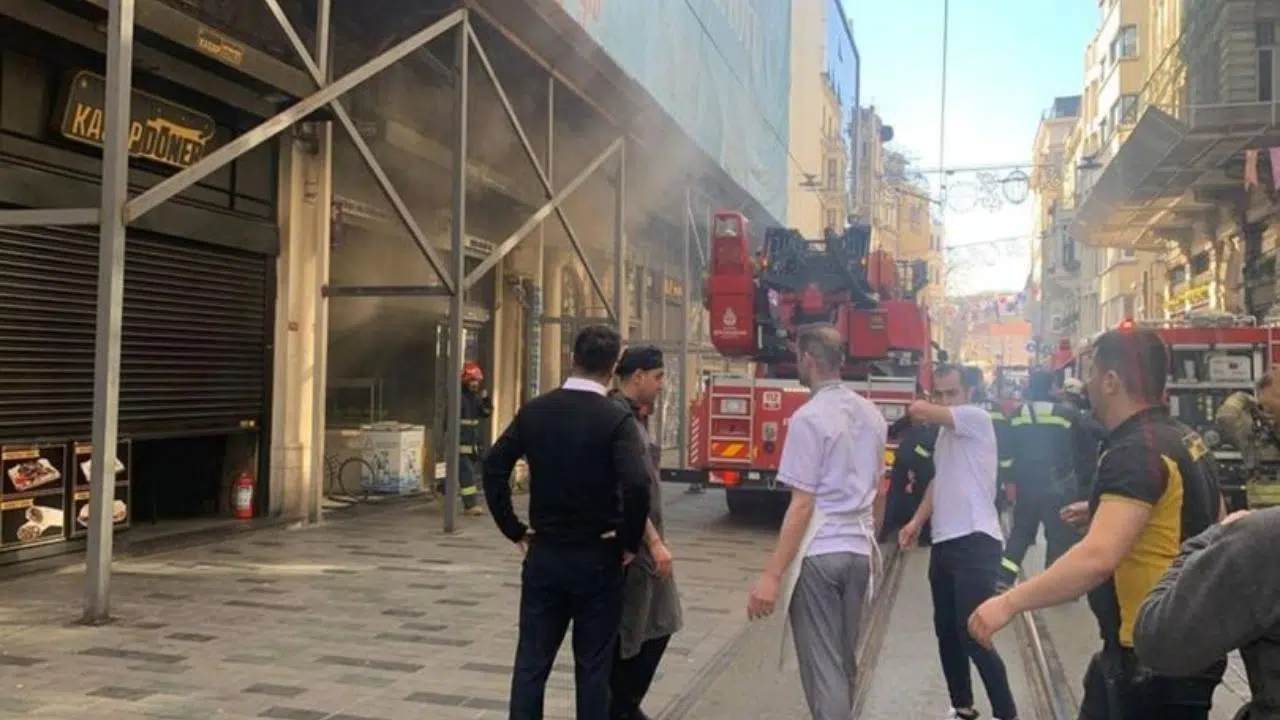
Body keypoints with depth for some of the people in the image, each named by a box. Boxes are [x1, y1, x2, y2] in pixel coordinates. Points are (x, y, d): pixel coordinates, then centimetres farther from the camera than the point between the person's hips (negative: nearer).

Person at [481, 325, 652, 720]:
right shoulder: (617, 419, -12)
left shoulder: (534, 410, 0)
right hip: (597, 558, -3)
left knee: (531, 661, 10)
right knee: (592, 666, 9)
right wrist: (629, 543, -9)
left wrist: (515, 530, 6)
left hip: (543, 553, 3)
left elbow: (493, 467, 0)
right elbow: (637, 485, -24)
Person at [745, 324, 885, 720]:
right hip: (858, 550, 7)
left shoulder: (809, 417, -14)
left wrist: (771, 575, -18)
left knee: (821, 664, 0)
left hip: (818, 553, -7)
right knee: (846, 659, 19)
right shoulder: (872, 414, 9)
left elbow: (802, 505, -18)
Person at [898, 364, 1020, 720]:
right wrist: (917, 522, 13)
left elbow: (918, 410, -21)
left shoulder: (977, 418, -11)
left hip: (975, 544, -9)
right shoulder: (946, 430, 16)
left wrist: (923, 409, 3)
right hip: (944, 543, 9)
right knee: (946, 633, 14)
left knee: (974, 638, -9)